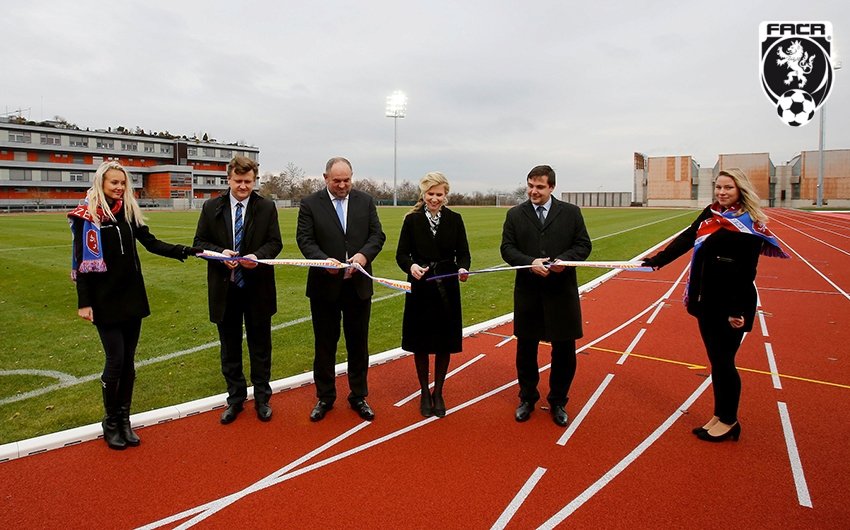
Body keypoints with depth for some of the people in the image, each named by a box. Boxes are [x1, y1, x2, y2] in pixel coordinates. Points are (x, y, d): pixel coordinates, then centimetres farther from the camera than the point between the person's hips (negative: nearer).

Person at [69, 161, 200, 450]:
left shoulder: (129, 211, 6)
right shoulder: (86, 215, -7)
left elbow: (152, 243, 3)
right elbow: (81, 261, -7)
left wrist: (184, 251, -13)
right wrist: (84, 302, -10)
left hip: (132, 296, 4)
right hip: (105, 301, -4)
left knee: (128, 361, 9)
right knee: (115, 360, -3)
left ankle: (124, 419, 22)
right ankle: (110, 423, 17)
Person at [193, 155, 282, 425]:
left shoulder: (267, 207, -1)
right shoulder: (211, 207, 2)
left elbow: (275, 242, -1)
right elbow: (199, 242, 4)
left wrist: (258, 256, -22)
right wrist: (220, 253, -16)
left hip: (258, 288, -1)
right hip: (225, 288, 1)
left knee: (260, 346, 10)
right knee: (230, 347, 13)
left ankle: (262, 398, 26)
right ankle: (235, 398, 29)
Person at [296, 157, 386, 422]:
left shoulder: (365, 201, 5)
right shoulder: (310, 204, -1)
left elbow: (377, 234, 1)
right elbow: (305, 240, -7)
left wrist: (364, 254, -19)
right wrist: (324, 260, -25)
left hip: (359, 285, 2)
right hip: (325, 286, -1)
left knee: (358, 344, 11)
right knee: (325, 345, 10)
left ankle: (359, 396, 26)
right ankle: (325, 397, 26)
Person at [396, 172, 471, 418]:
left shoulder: (455, 220, 3)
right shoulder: (412, 220, 0)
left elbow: (463, 253, 2)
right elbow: (401, 254, -1)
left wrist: (462, 269, -20)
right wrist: (411, 266, -23)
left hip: (447, 290, 1)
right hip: (420, 289, 0)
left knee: (444, 344, 8)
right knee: (420, 343, 8)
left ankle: (438, 393, 27)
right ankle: (424, 393, 26)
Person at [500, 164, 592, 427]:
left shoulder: (571, 212, 3)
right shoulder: (515, 214, 4)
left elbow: (583, 245, 2)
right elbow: (507, 248, -1)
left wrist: (564, 260, -17)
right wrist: (530, 262, -18)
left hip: (562, 292, 0)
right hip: (528, 293, 1)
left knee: (564, 351, 7)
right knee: (526, 349, 11)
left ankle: (558, 402, 26)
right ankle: (527, 398, 30)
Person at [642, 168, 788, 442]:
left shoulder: (749, 224, -11)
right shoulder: (710, 214, 8)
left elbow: (747, 271, -15)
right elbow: (685, 239, 4)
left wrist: (738, 310, -18)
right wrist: (657, 260, -9)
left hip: (731, 304, -6)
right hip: (706, 300, 6)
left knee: (723, 361, 2)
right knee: (716, 360, 14)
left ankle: (729, 422, 20)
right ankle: (719, 416, 27)